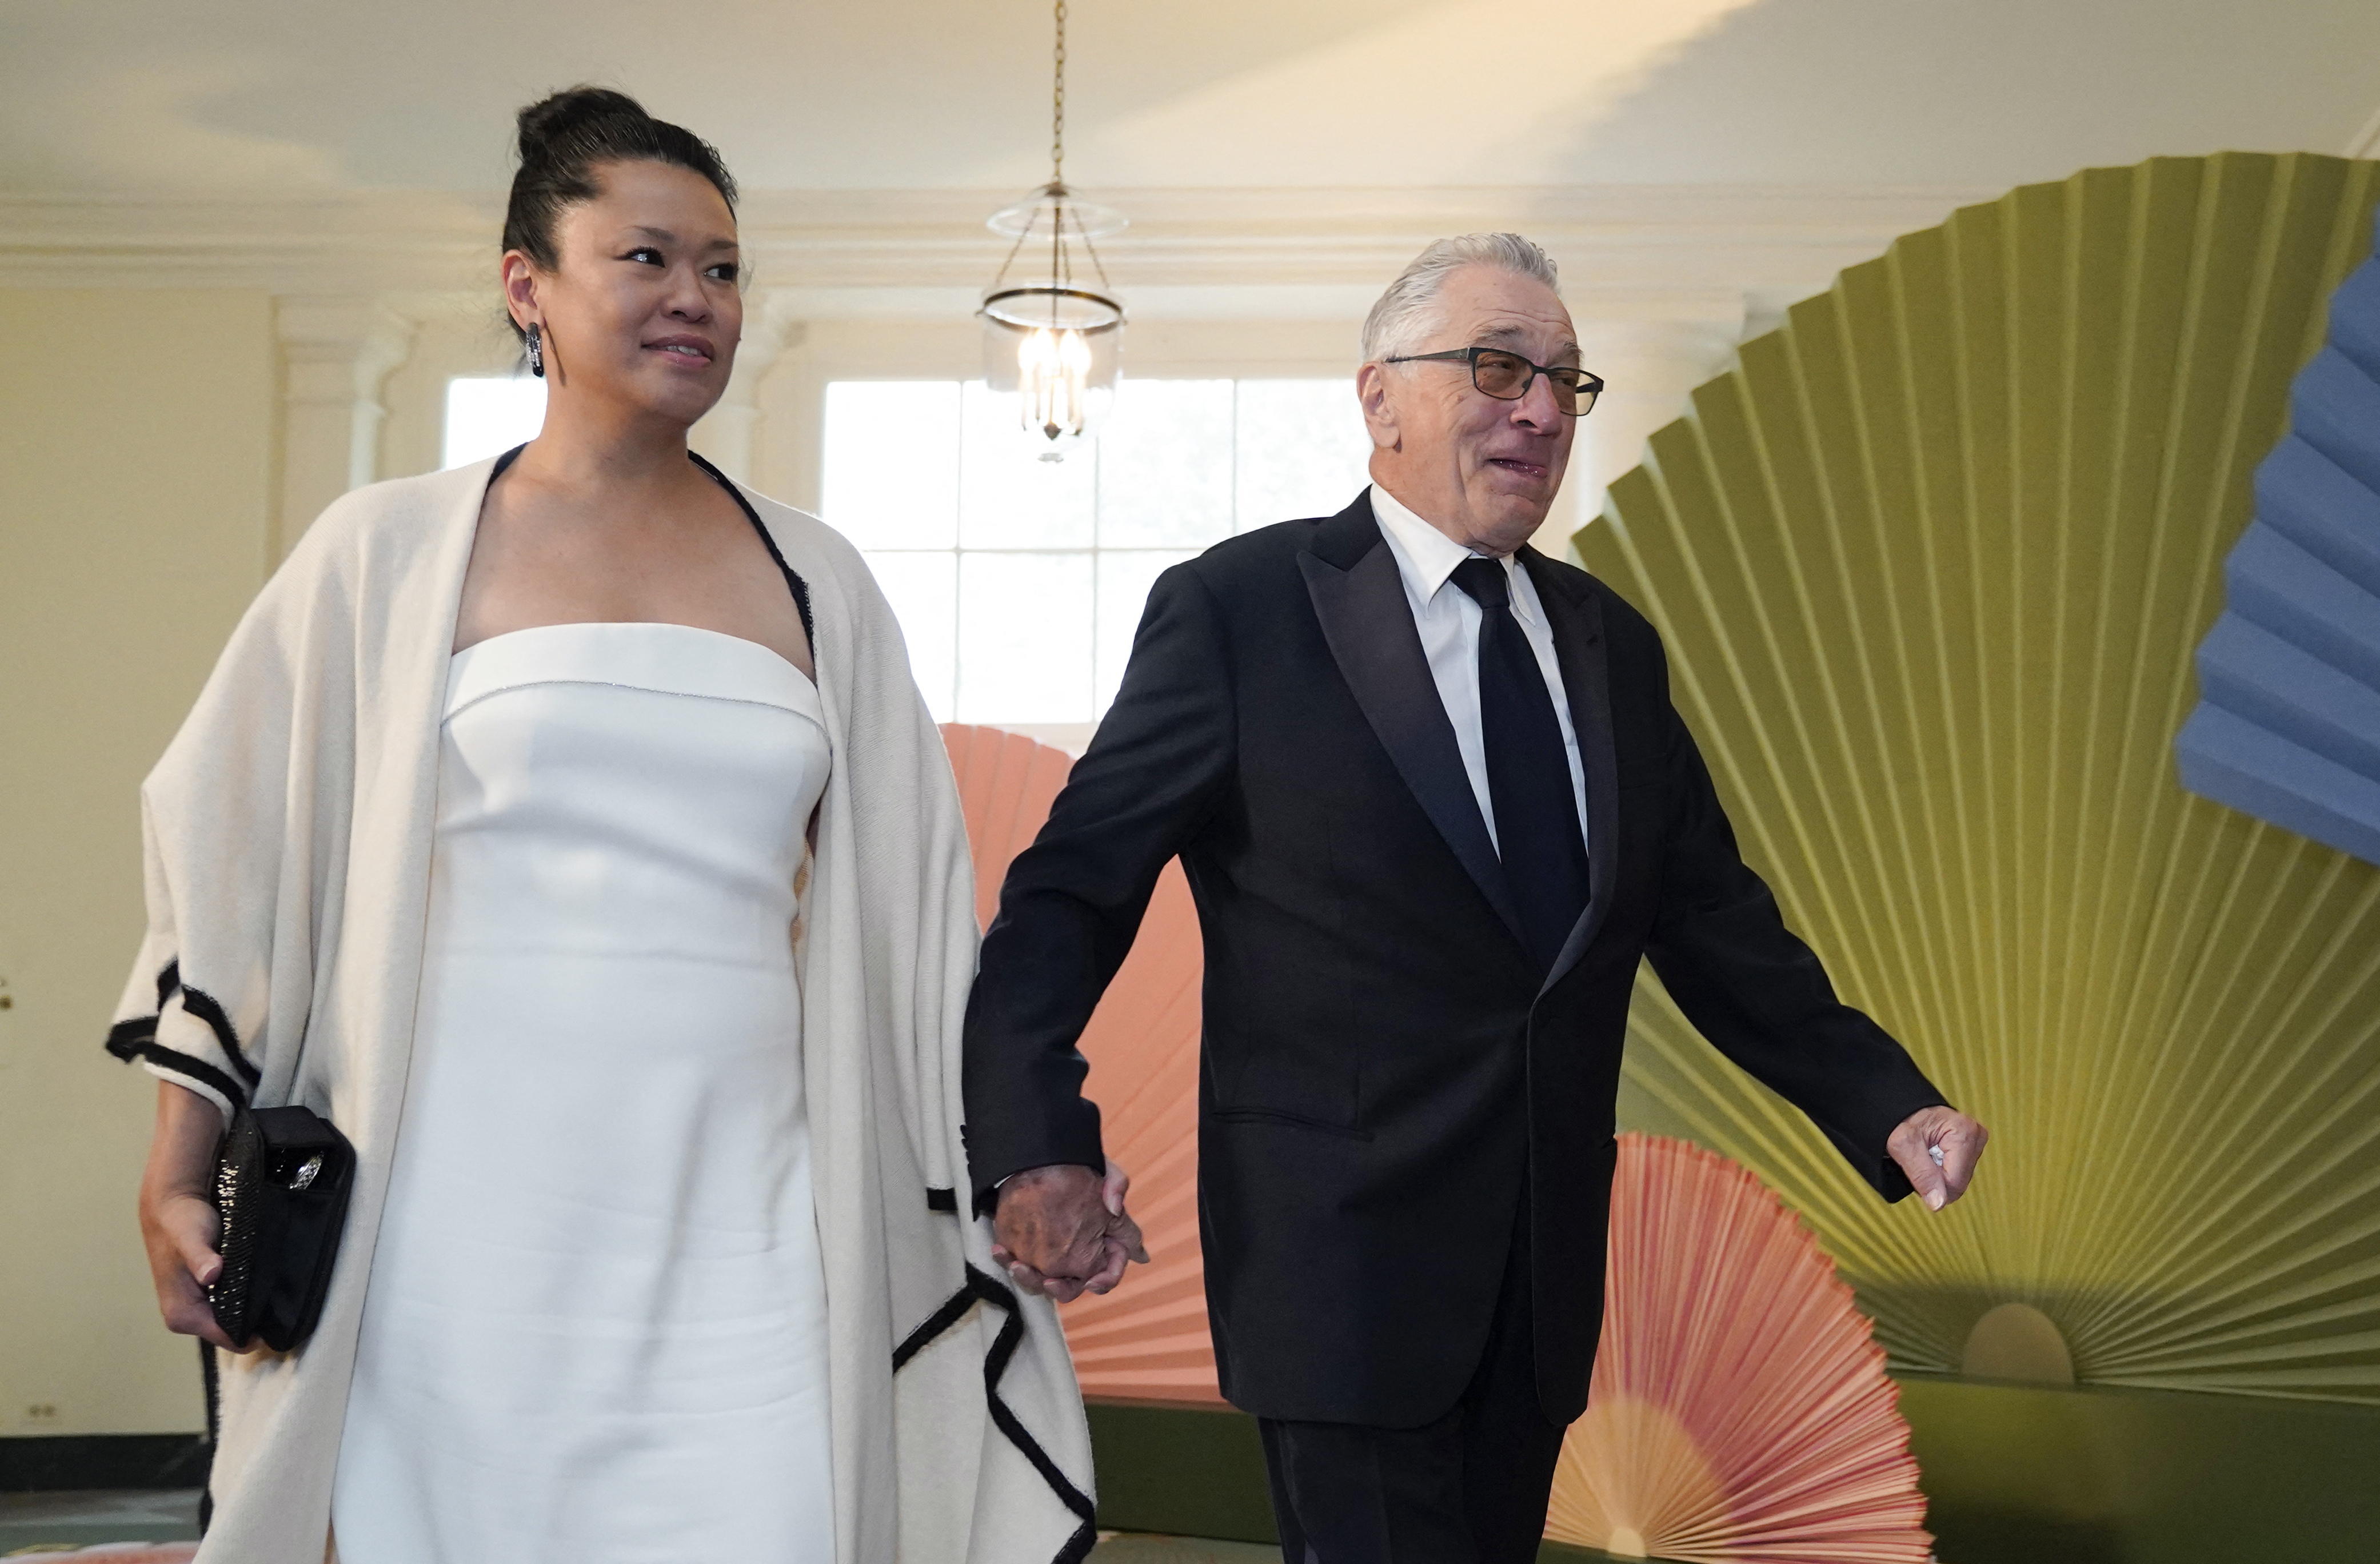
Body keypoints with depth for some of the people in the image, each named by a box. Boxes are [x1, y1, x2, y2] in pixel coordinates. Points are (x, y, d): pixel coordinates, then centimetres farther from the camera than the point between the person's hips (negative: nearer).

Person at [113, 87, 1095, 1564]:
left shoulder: (818, 583, 10)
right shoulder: (391, 555, 3)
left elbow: (910, 906, 13)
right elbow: (238, 866, 7)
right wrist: (178, 1185, 5)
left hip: (737, 1241, 2)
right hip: (470, 1234, -1)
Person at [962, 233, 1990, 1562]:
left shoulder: (1612, 643, 11)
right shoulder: (1235, 611, -6)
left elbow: (1711, 915, 13)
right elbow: (1074, 888, -8)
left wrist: (1889, 1105, 1)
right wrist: (1034, 1144, -21)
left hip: (1545, 1273, 6)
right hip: (1343, 1256, -6)